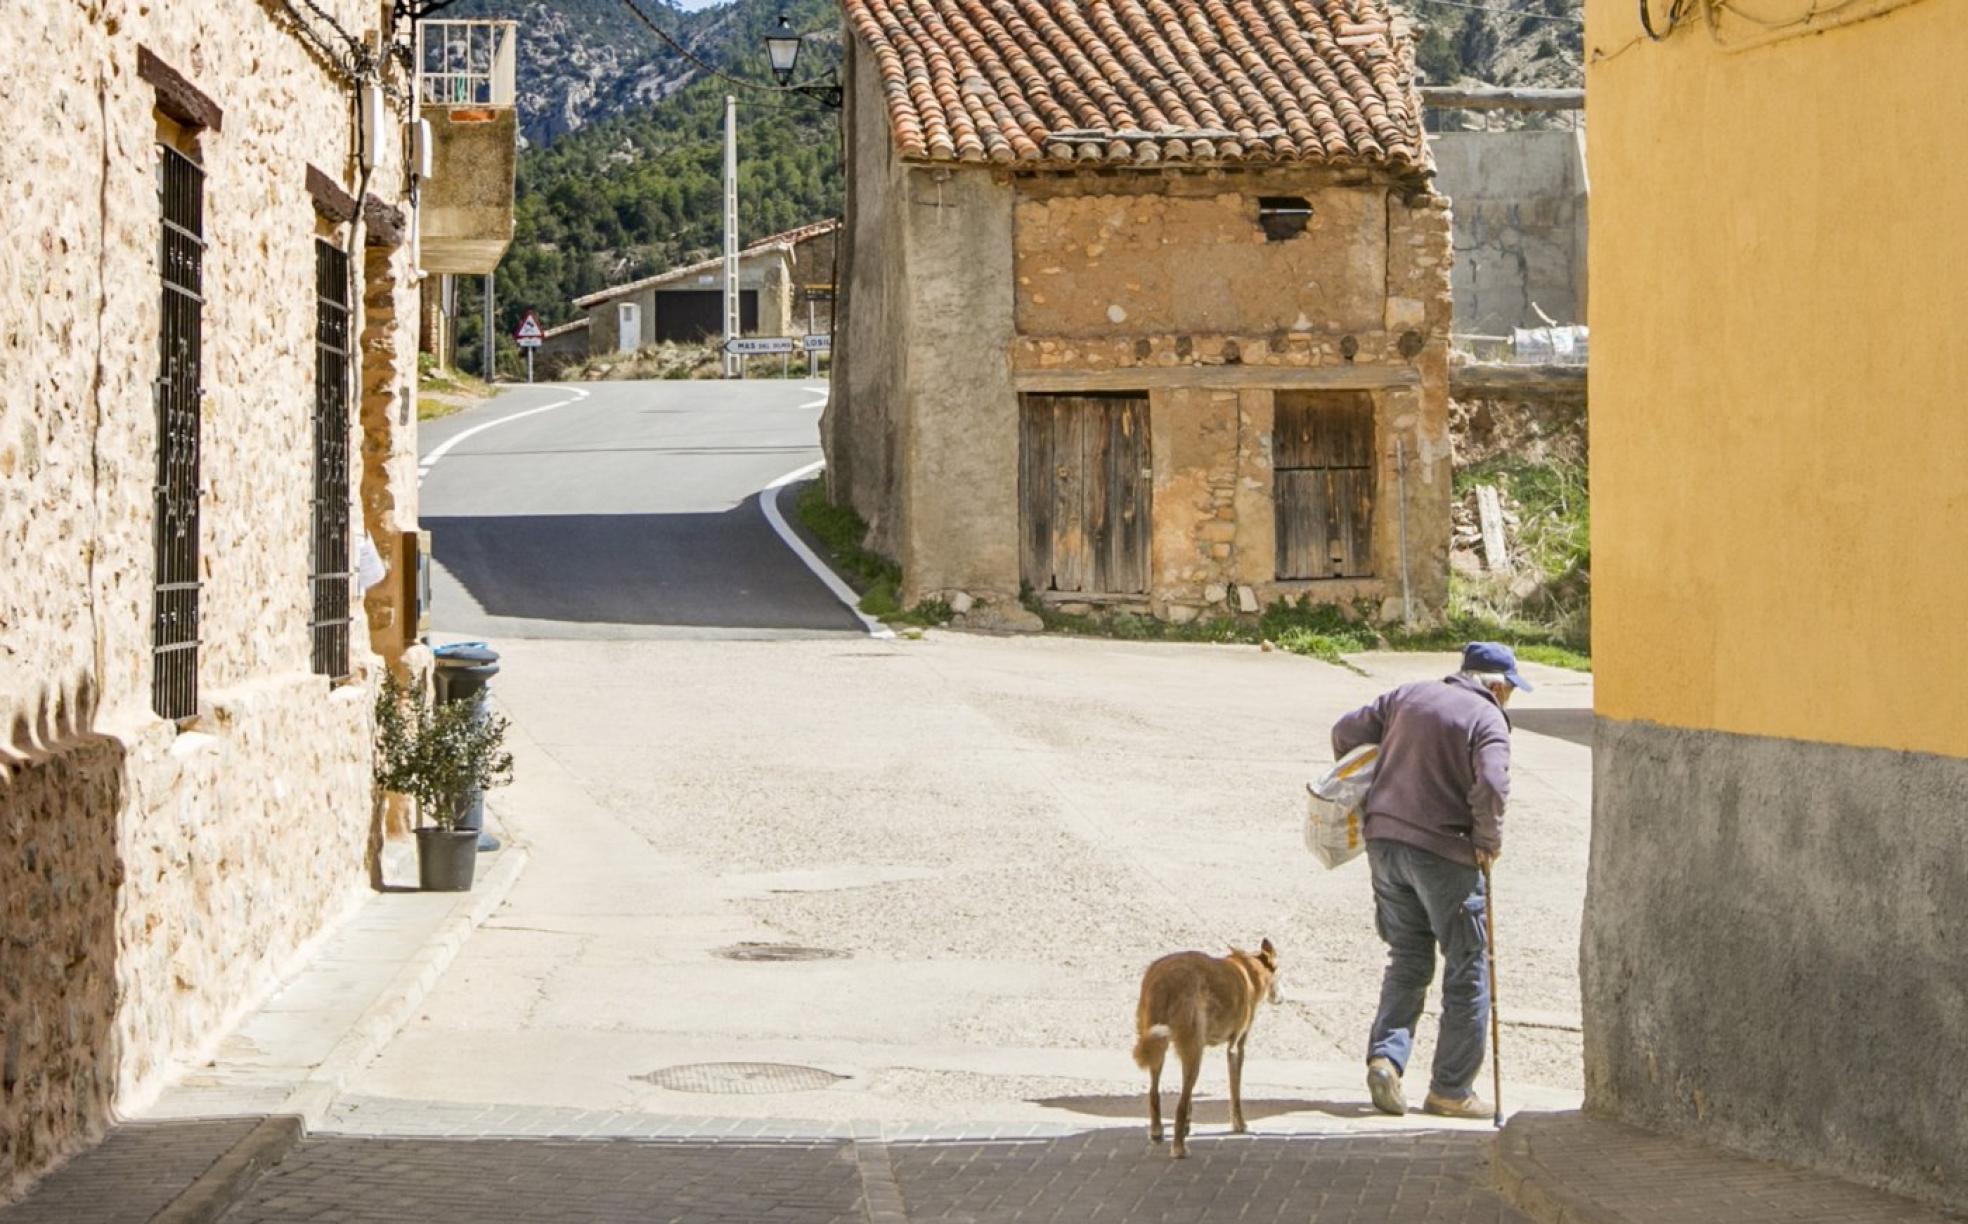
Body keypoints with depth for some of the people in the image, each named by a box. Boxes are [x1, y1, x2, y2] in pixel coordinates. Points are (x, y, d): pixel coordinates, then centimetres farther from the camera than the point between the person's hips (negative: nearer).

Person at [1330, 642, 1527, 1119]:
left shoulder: (1408, 696, 10)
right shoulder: (1487, 719, -8)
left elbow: (1346, 731, 15)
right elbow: (1491, 785, -24)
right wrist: (1488, 841, -8)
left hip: (1385, 842, 6)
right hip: (1444, 853, -6)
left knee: (1408, 959, 17)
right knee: (1467, 971, 7)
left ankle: (1386, 1057, -2)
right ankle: (1450, 1089, 8)